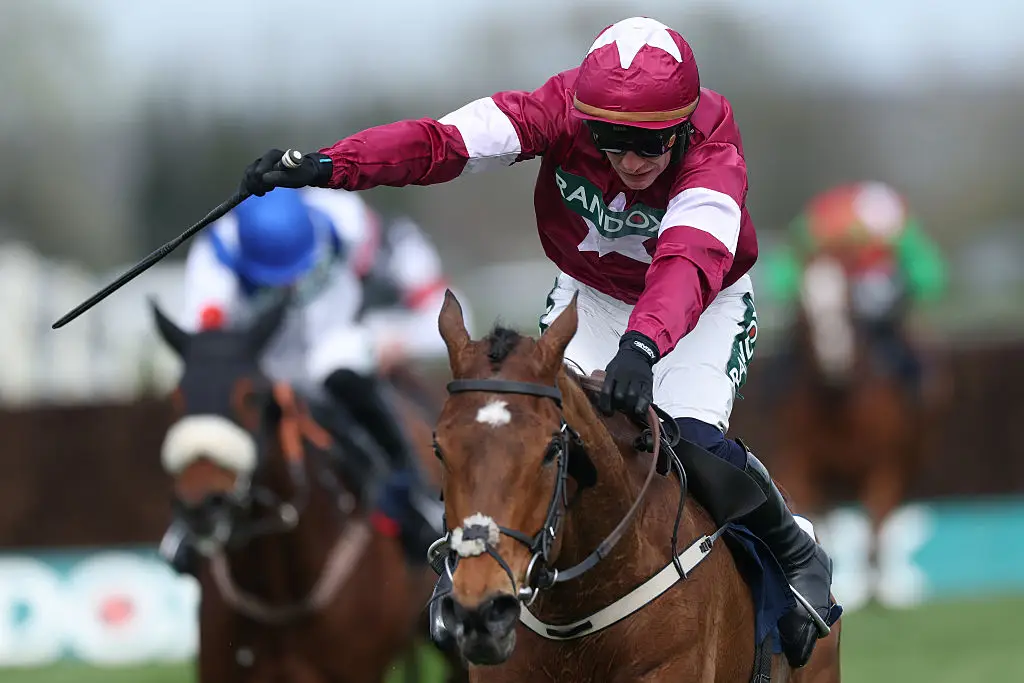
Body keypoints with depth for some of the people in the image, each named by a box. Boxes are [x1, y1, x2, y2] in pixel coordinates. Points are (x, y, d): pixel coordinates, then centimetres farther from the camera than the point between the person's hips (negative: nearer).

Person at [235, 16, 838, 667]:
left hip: (704, 303, -2)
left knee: (695, 441, -24)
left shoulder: (713, 149, -35)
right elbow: (442, 142, -38)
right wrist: (327, 165, -53)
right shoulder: (566, 108, -28)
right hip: (591, 295, 3)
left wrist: (641, 346, -71)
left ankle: (797, 556, 4)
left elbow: (688, 264, -52)